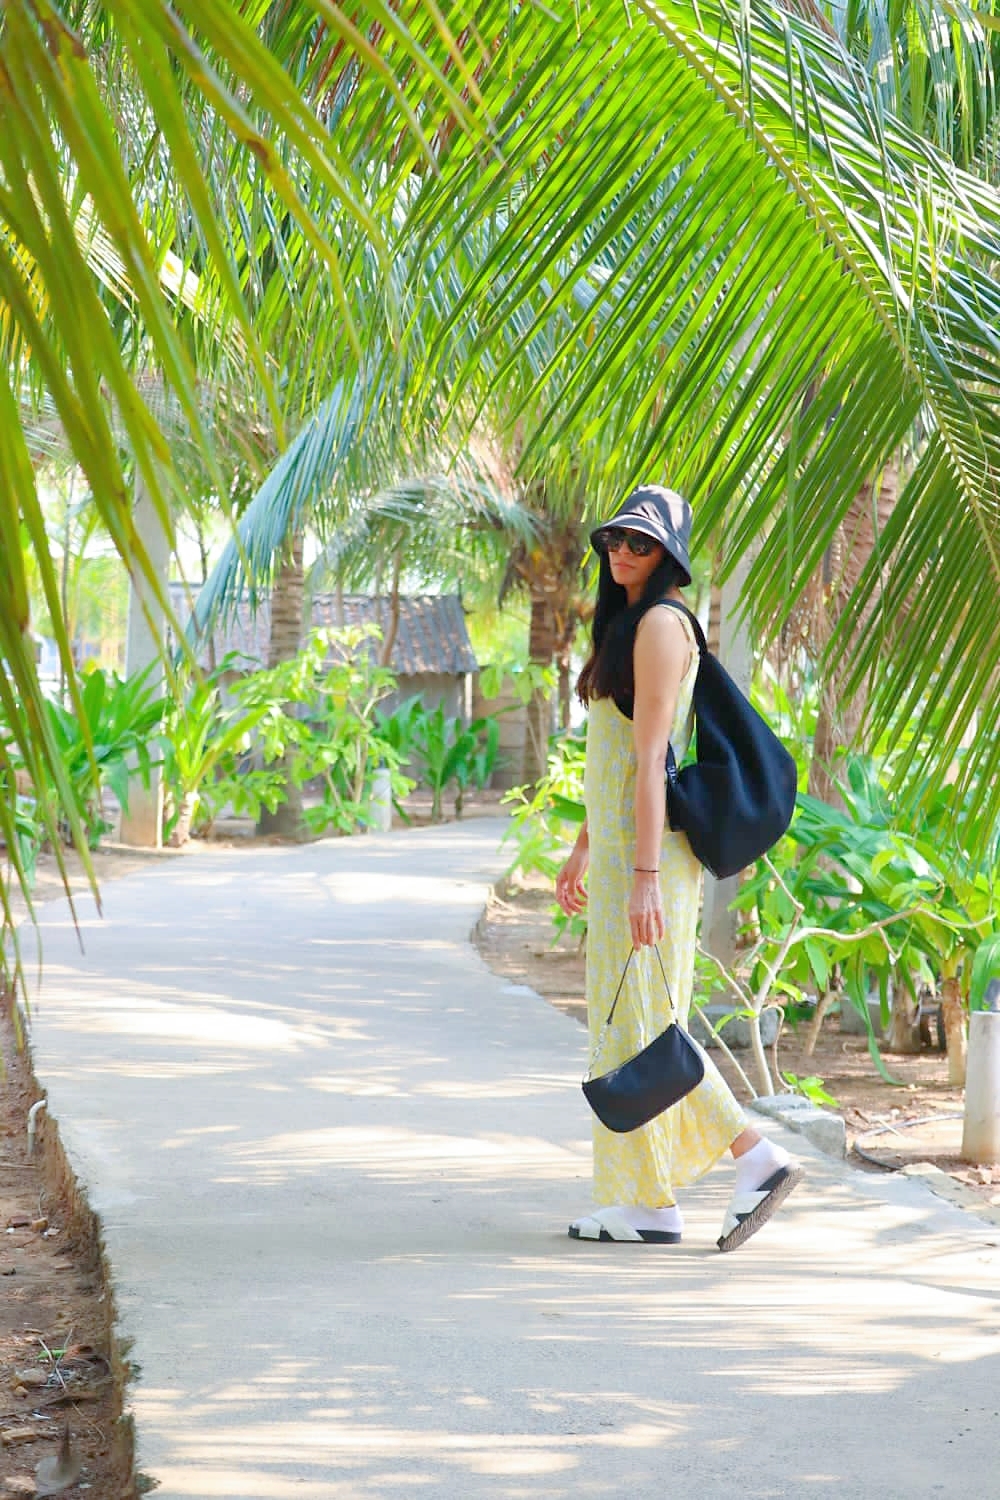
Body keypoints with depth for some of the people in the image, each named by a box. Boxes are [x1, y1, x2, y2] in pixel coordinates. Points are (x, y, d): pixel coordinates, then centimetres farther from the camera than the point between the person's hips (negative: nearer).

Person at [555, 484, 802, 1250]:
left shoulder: (661, 623, -13)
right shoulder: (628, 622, 17)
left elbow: (650, 758, -20)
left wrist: (644, 876, -23)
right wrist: (583, 848, 27)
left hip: (648, 848, -10)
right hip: (619, 844, 10)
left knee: (639, 1023, -7)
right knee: (631, 1022, 10)